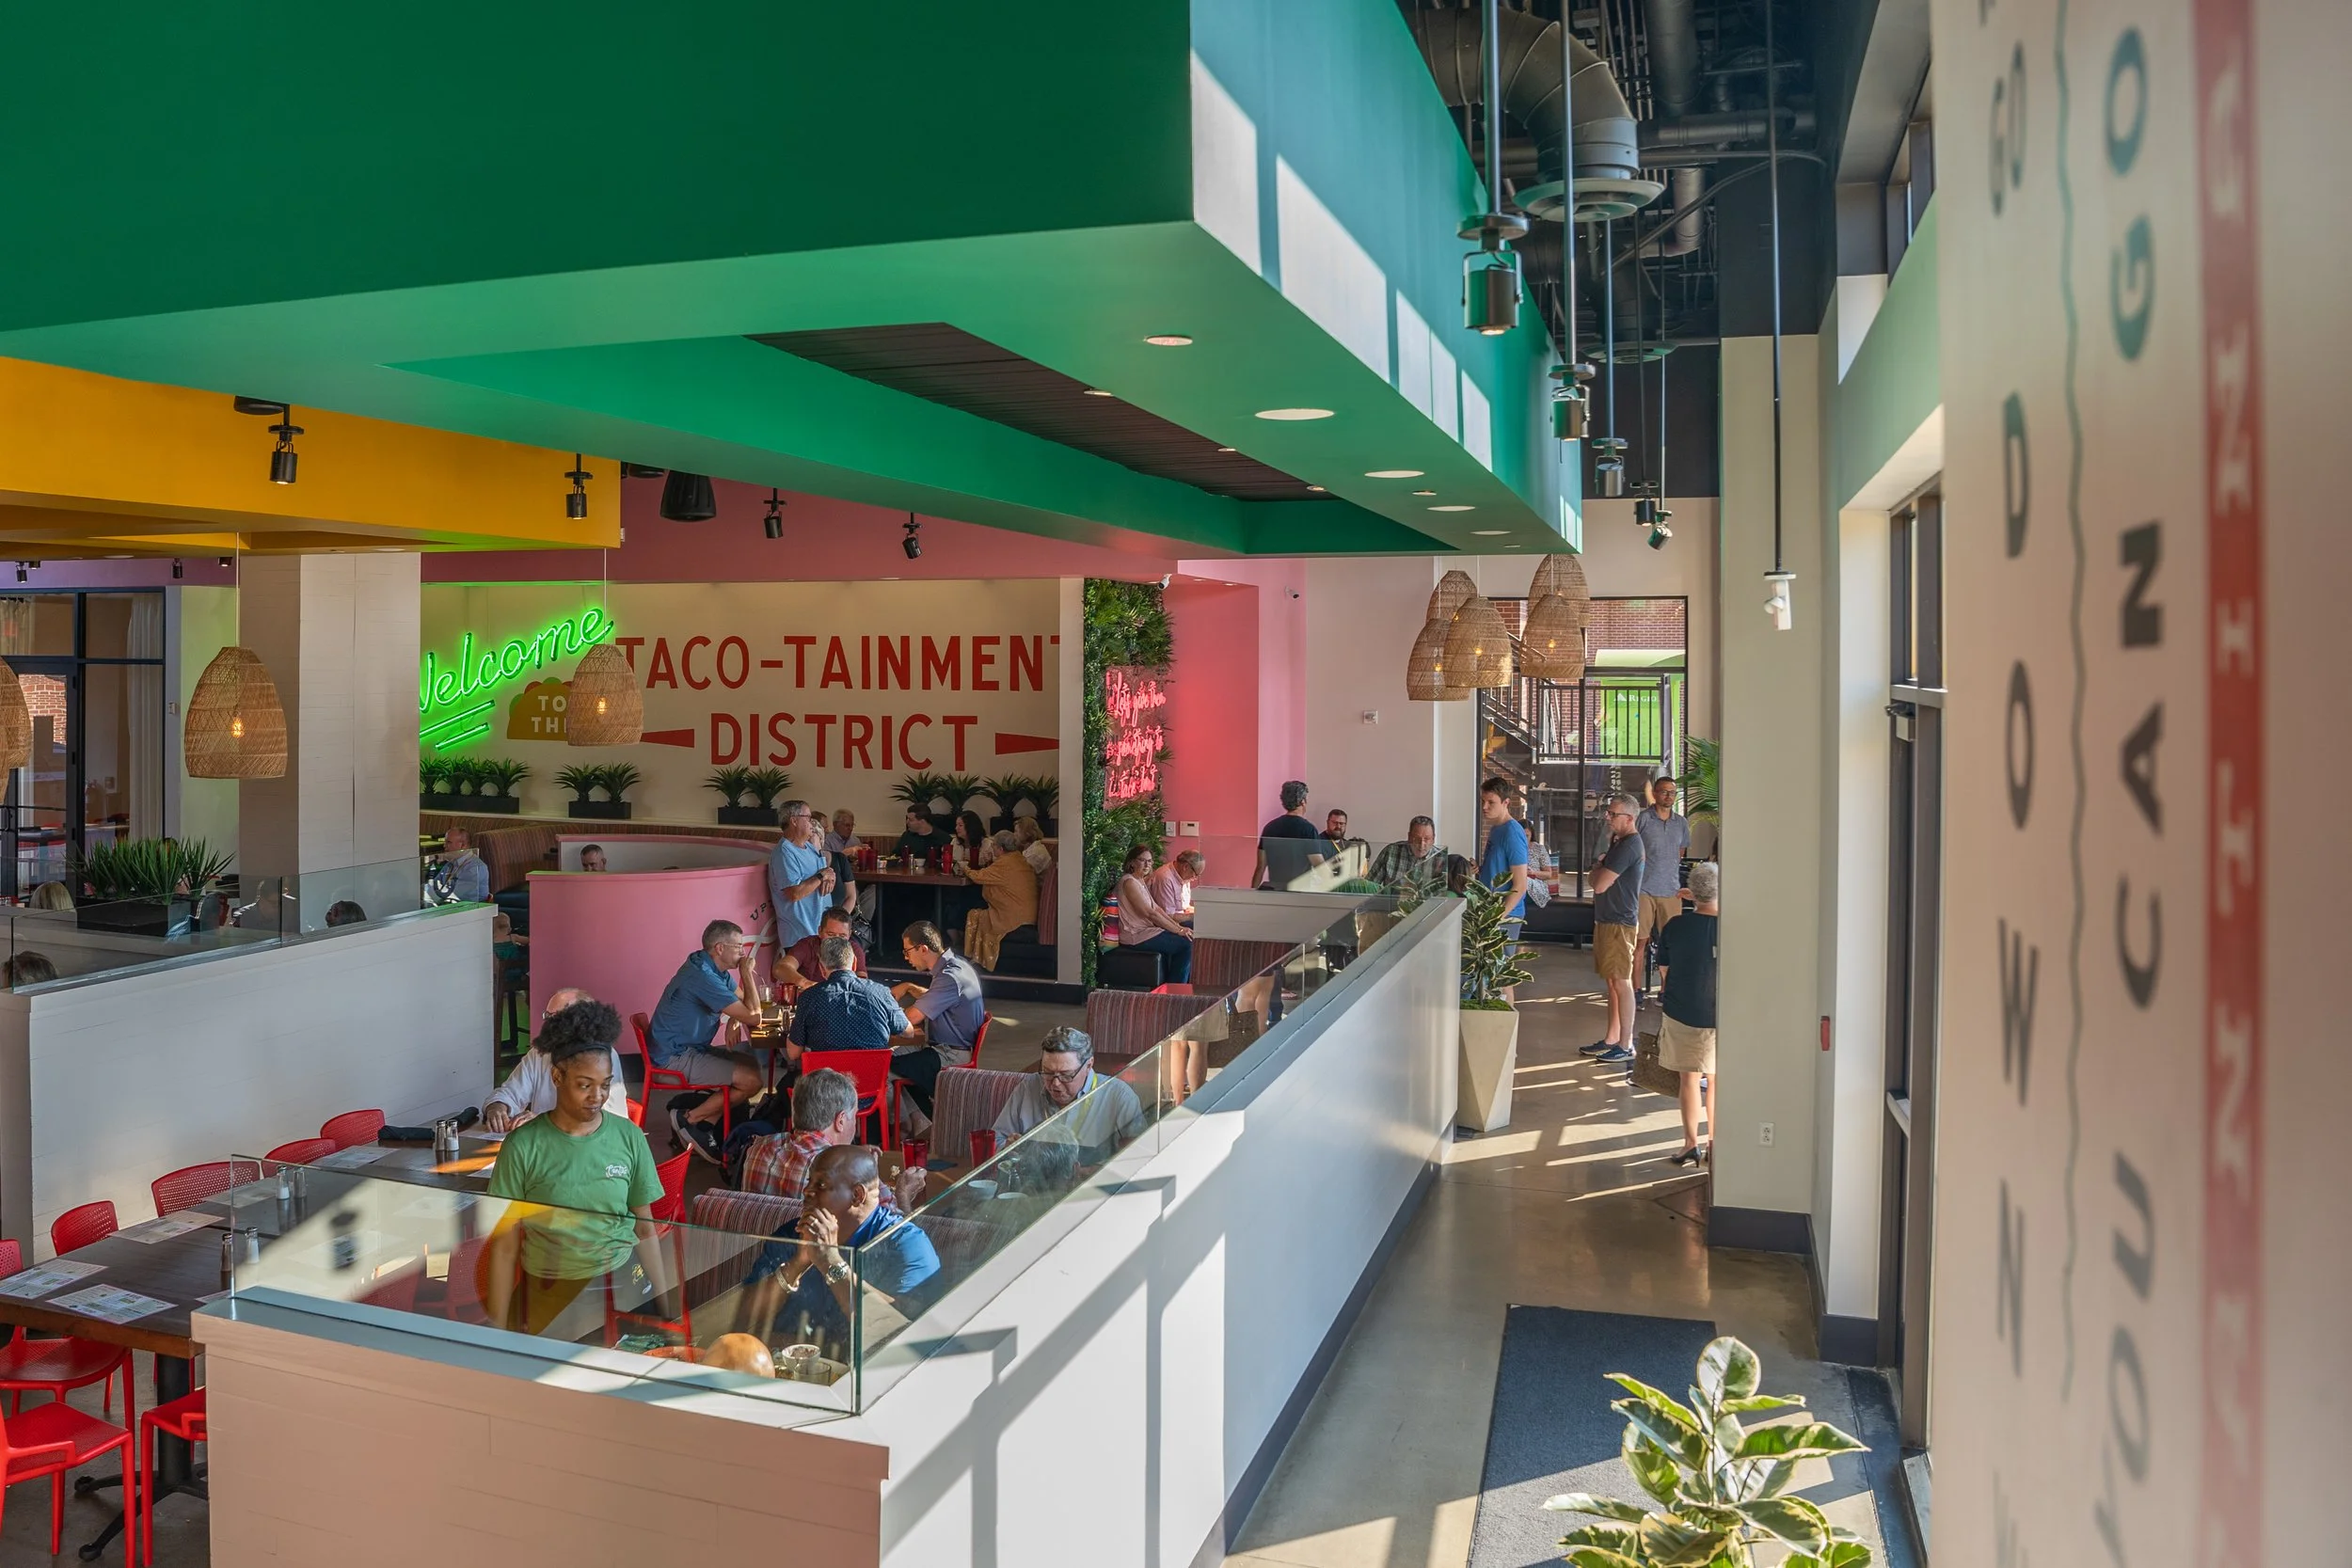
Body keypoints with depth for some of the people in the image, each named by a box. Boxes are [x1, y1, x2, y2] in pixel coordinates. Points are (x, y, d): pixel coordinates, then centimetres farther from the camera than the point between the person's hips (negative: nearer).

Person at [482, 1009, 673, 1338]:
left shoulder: (629, 1137, -3)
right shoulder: (523, 1146, -9)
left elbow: (645, 1229, 4)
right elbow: (504, 1246, -5)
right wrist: (497, 1329, -4)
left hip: (623, 1287, 2)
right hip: (549, 1296, -2)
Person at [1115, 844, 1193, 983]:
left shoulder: (1142, 882, 17)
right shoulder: (1129, 882, -16)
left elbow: (1157, 909, 14)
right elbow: (1150, 913, -20)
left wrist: (1178, 927, 1)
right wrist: (1178, 930, -17)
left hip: (1147, 930, 10)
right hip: (1136, 937, -10)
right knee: (1187, 944, -11)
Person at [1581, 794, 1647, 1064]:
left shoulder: (1629, 845, -18)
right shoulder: (1621, 842, 15)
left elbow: (1599, 884, -21)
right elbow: (1599, 882, 20)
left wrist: (1597, 868, -2)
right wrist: (1600, 870, 1)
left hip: (1619, 924, -10)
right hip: (1607, 920, 10)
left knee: (1621, 983, -5)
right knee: (1612, 982, 14)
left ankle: (1625, 1046, 0)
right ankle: (1612, 1039, 21)